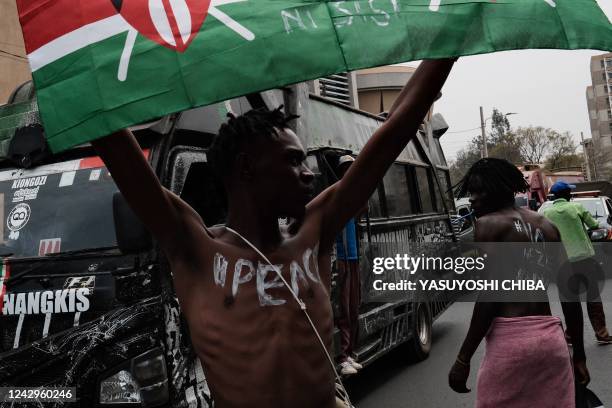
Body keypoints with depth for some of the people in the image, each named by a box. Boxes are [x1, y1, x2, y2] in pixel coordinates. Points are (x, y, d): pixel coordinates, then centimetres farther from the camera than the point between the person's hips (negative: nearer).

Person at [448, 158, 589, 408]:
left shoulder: (487, 224, -4)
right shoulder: (547, 226, 14)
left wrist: (463, 359, -8)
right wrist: (579, 355, 18)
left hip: (510, 339, -6)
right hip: (552, 337, 6)